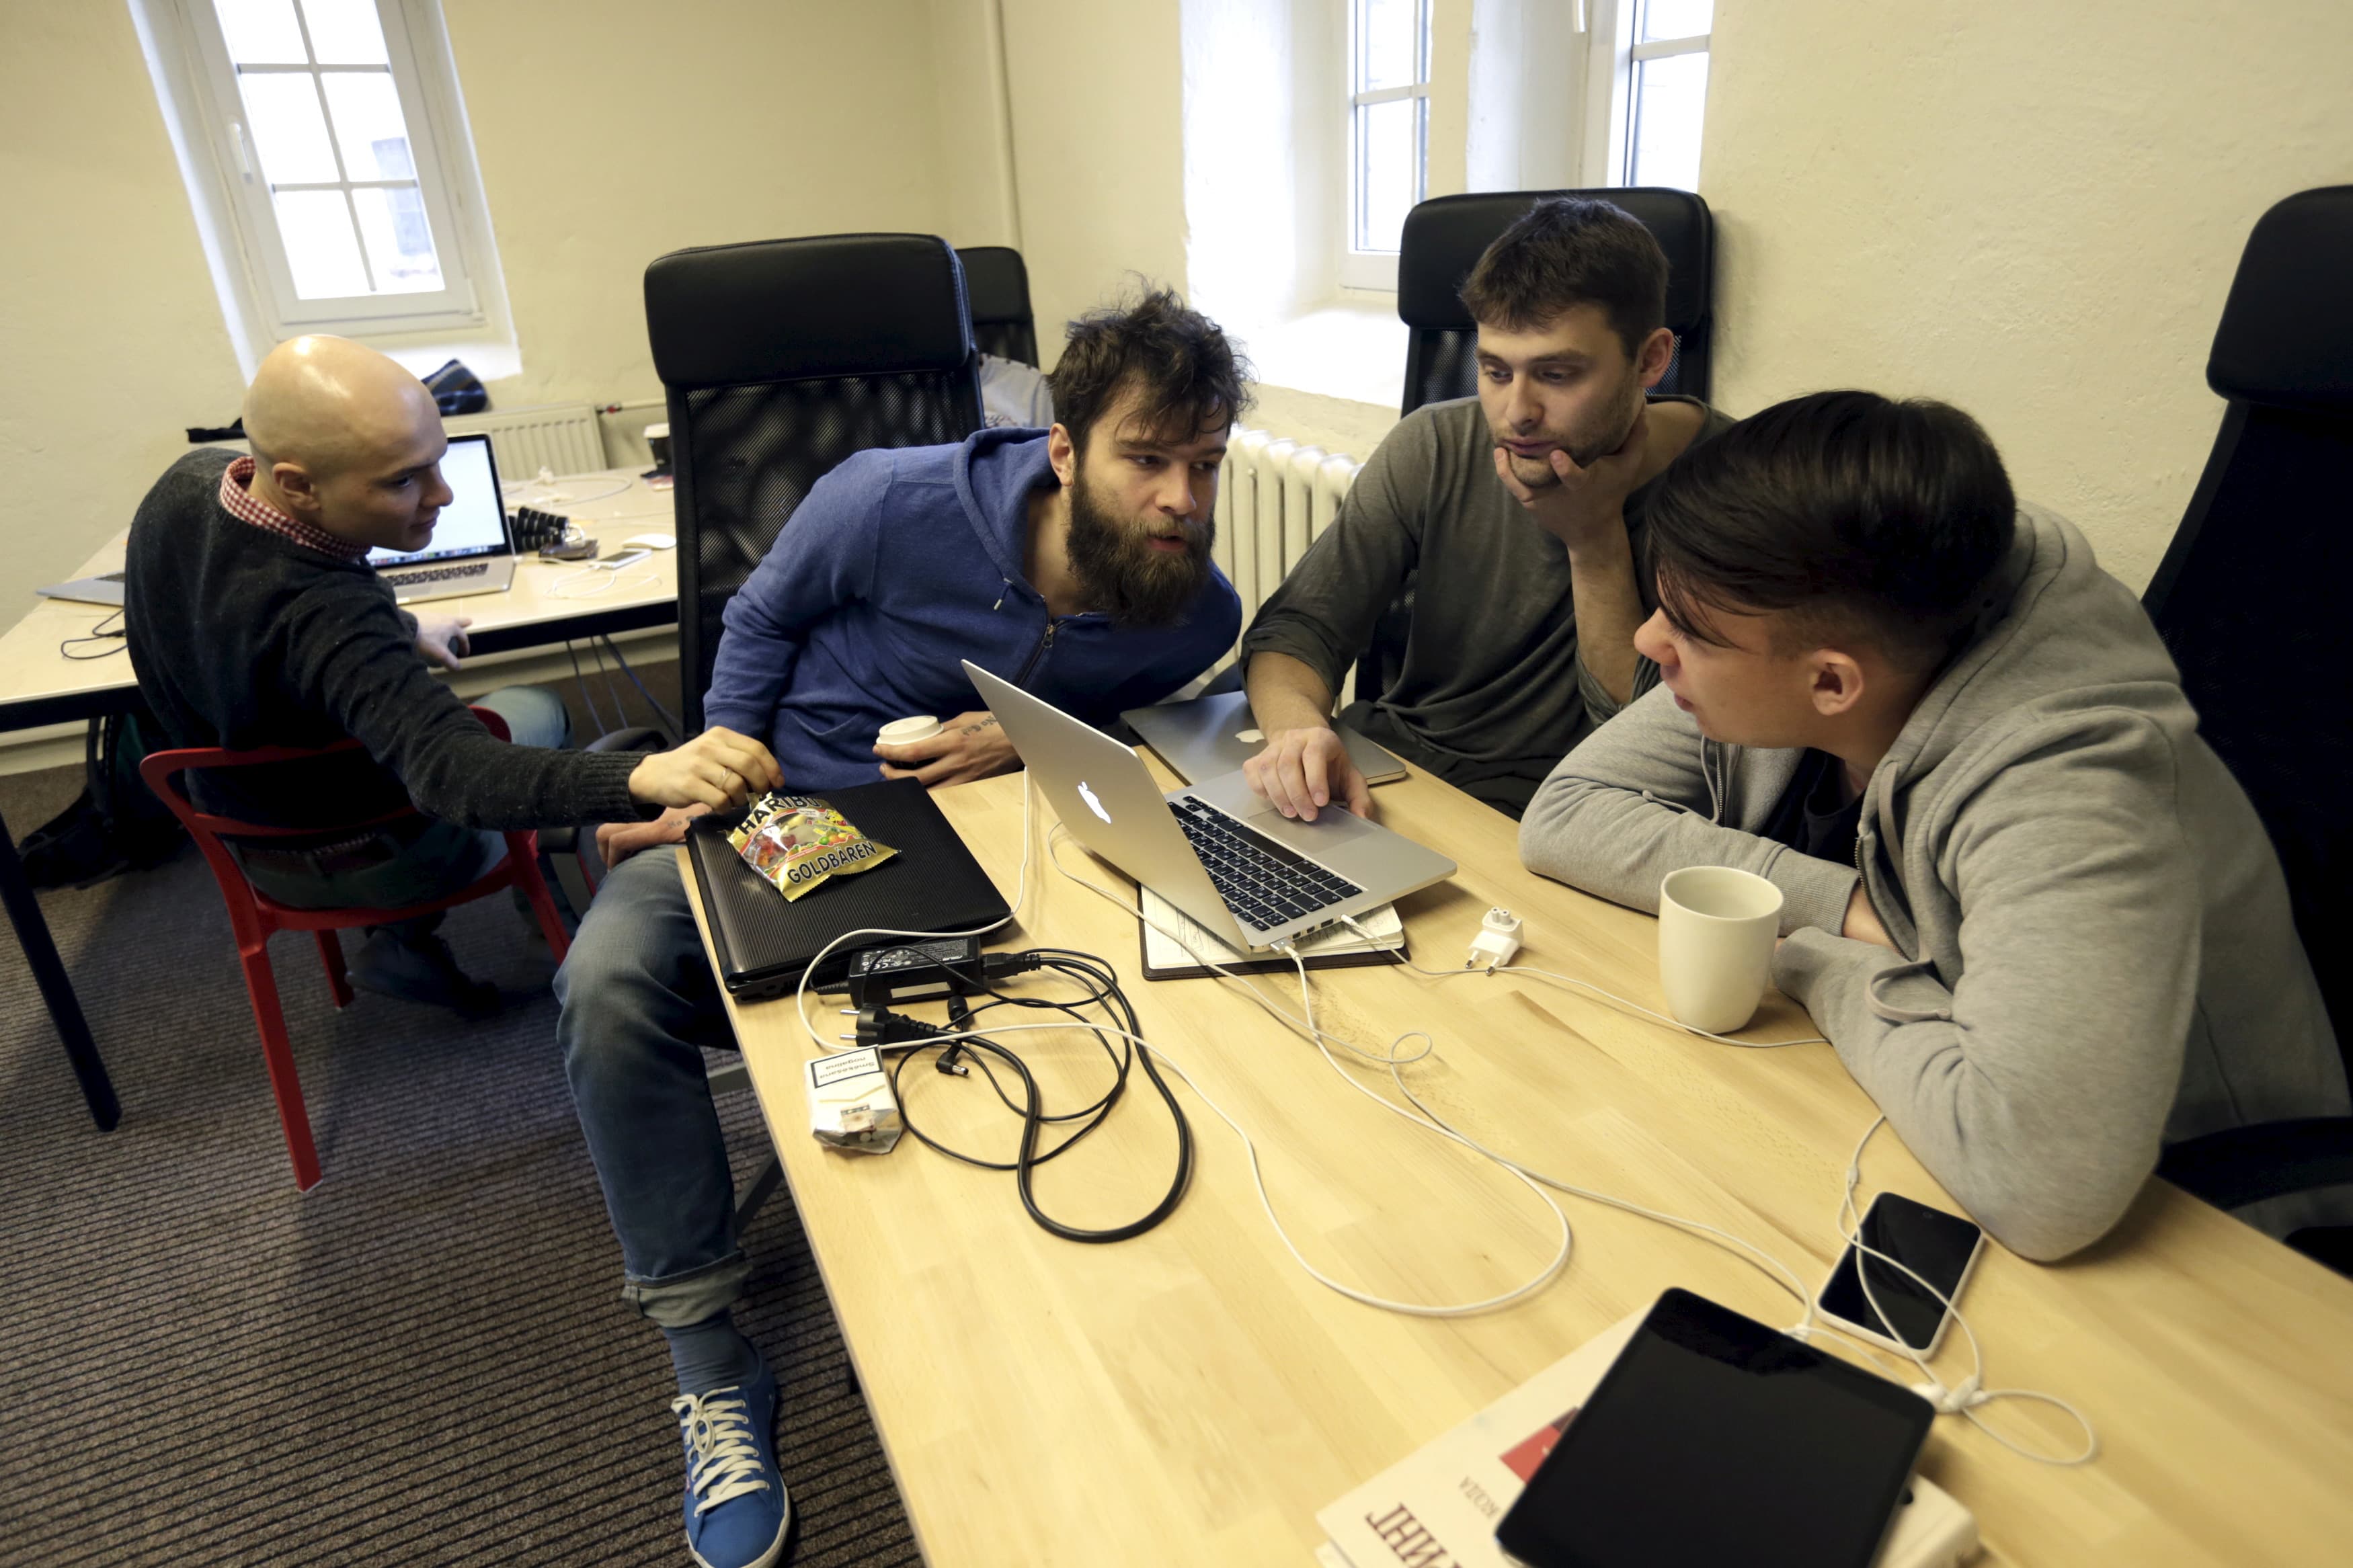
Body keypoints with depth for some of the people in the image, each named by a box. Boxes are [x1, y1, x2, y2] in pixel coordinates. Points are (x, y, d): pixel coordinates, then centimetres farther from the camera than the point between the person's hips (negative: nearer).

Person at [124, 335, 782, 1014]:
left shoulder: (189, 481, -16)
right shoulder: (324, 615, -42)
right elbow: (454, 772, -55)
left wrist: (400, 630, 6)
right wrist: (643, 777, -70)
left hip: (237, 823, 7)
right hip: (356, 863, -7)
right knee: (538, 709, 15)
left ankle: (406, 942, 26)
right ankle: (402, 945, 21)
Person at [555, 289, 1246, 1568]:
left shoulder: (1200, 615, -15)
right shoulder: (897, 502, -22)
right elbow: (763, 616, -2)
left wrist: (1033, 738, -15)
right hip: (775, 805, -1)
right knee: (613, 977, -26)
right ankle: (710, 1363, -10)